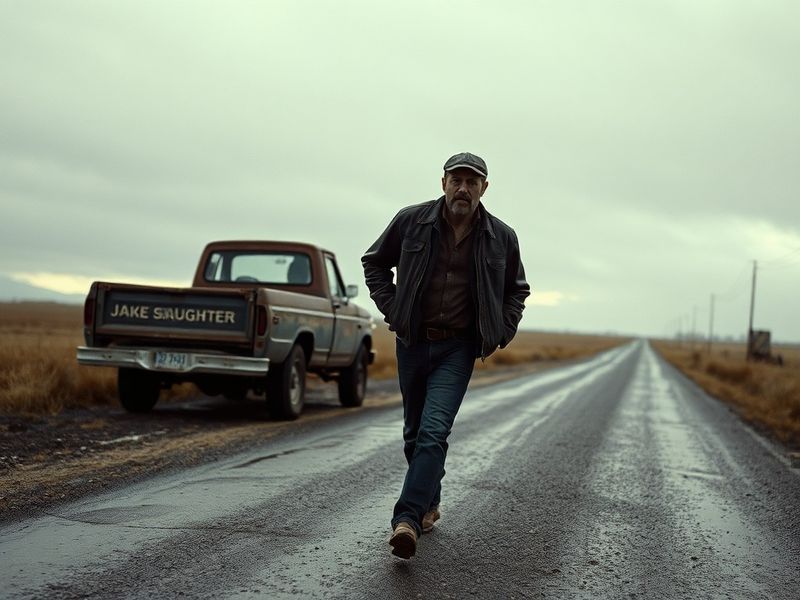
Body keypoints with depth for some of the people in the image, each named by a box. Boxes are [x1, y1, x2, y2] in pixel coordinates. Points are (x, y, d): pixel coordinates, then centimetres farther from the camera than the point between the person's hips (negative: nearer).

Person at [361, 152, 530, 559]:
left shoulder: (501, 237, -2)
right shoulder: (412, 221, -4)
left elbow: (517, 291, 15)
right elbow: (374, 263, 10)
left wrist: (500, 333, 3)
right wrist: (392, 310, -1)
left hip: (459, 347, -2)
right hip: (412, 342, 2)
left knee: (433, 431, -17)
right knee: (415, 431, 13)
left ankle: (407, 518, -21)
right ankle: (429, 504, 33)